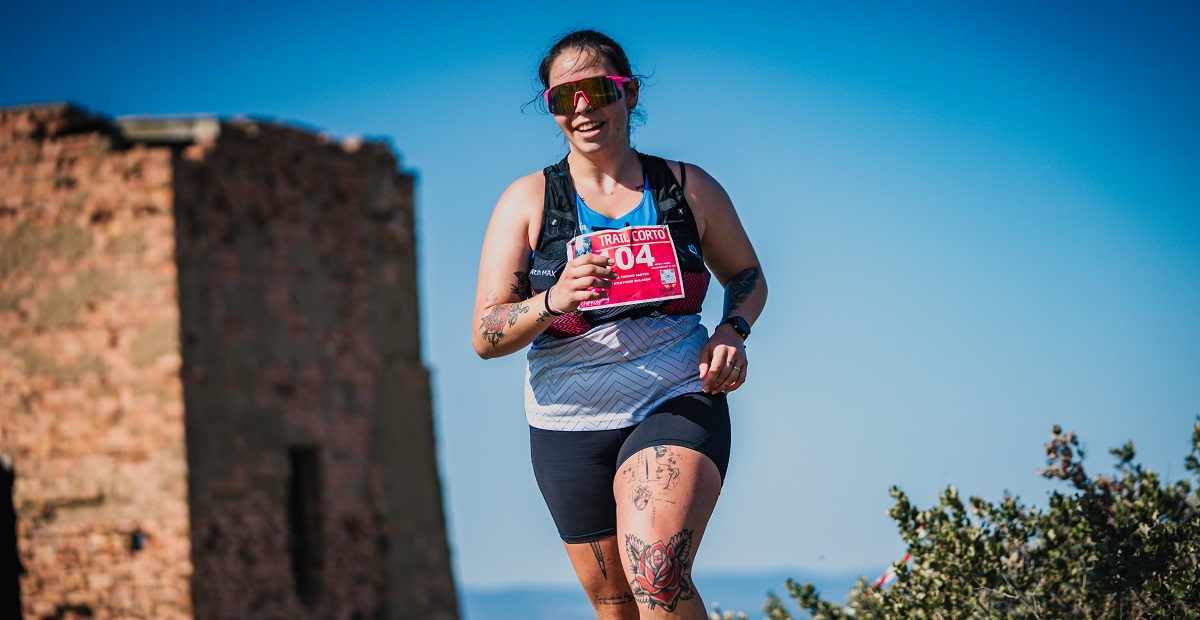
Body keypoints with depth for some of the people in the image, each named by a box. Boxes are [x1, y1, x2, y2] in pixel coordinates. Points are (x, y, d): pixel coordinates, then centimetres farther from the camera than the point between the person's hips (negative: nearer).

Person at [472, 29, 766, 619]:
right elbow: (485, 337, -3)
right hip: (569, 424, 2)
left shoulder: (689, 188, 5)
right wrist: (553, 301, -23)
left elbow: (747, 276, 21)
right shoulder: (527, 200, 3)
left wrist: (732, 331, -2)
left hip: (677, 404, -2)